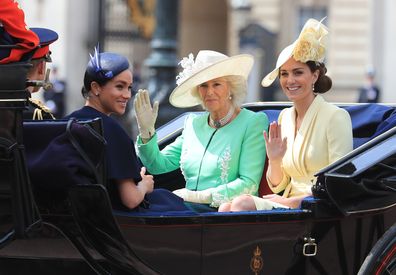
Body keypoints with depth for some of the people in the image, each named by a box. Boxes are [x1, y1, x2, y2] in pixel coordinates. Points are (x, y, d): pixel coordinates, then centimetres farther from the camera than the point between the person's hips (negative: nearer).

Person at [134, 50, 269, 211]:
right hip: (190, 209, 5)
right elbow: (158, 165, 17)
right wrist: (146, 131, 0)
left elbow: (249, 184, -9)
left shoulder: (253, 122, 0)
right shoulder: (193, 123, 19)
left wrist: (199, 196, -16)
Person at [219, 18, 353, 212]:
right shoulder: (285, 117, 14)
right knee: (227, 208, -20)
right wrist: (274, 161, -3)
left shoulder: (336, 117, -7)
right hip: (290, 202, 6)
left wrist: (292, 201, -13)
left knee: (243, 204, -25)